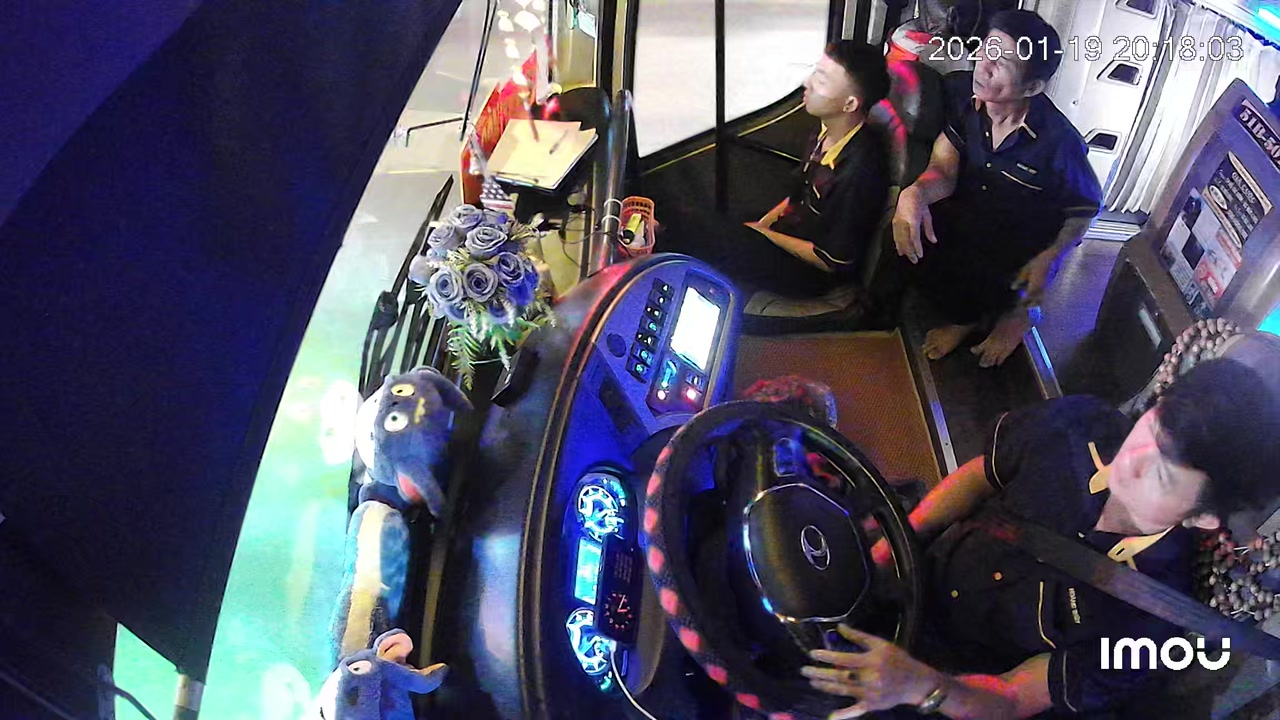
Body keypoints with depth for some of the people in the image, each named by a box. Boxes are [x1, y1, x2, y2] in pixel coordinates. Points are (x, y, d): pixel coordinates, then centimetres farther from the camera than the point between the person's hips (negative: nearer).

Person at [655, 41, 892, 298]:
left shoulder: (860, 169, -28)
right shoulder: (827, 135, 0)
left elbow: (832, 262, -22)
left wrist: (765, 234, -12)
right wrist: (758, 228, 4)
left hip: (810, 272, -8)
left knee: (690, 234, -16)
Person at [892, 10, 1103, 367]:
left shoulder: (1059, 143, -29)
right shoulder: (960, 91, -18)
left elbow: (1087, 206, -10)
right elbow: (943, 171, -18)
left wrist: (1046, 260, -15)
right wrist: (915, 193, -41)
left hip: (1022, 242, -4)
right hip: (967, 215, 4)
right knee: (905, 236, -22)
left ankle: (1011, 311, 12)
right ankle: (967, 315, 9)